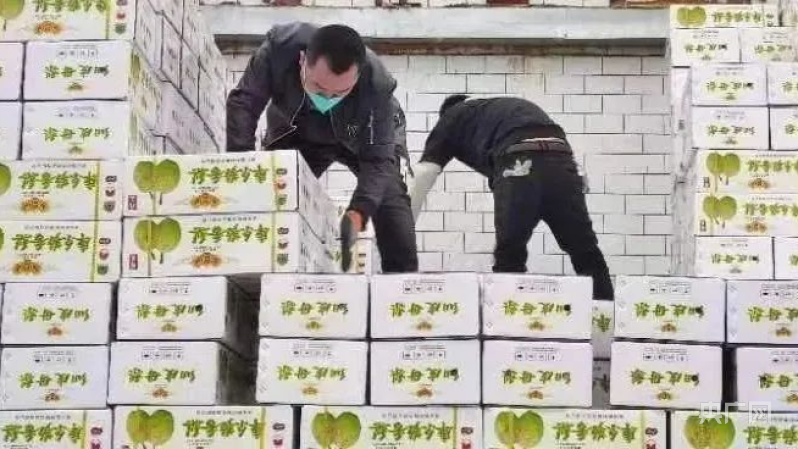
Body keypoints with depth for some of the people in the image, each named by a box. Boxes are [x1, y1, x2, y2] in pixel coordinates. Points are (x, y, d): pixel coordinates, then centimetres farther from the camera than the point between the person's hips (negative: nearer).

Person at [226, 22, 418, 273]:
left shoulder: (376, 85, -42)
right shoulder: (280, 46, -40)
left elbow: (378, 160, -37)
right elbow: (242, 102, -32)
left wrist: (357, 213, -54)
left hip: (365, 137, -2)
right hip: (296, 134, 2)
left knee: (389, 195, -18)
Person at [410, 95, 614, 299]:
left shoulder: (452, 117, 27)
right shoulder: (517, 106, 42)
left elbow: (424, 174, 18)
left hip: (517, 164, -4)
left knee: (509, 258, 8)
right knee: (586, 254, 10)